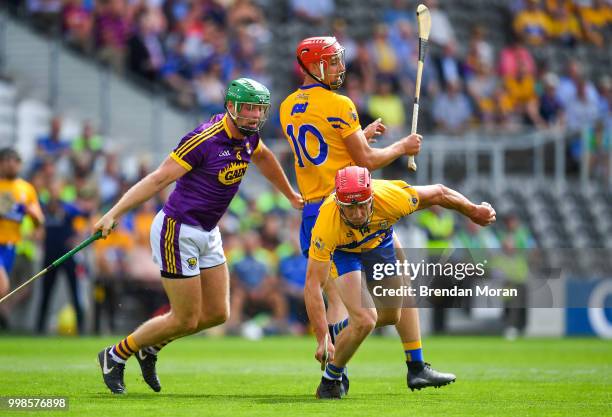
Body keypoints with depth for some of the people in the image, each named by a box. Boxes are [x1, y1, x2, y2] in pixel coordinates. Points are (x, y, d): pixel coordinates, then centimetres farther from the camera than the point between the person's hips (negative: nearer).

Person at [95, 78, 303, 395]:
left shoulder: (247, 136, 2)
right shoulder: (204, 140, -23)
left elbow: (263, 156, 26)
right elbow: (159, 179, -24)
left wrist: (291, 196, 38)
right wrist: (113, 214, -29)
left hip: (208, 234, 9)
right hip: (177, 231, -9)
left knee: (216, 314, 9)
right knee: (186, 319, -3)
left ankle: (150, 348, 30)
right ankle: (115, 356, 15)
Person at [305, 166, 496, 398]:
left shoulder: (390, 197, -39)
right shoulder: (328, 223, -43)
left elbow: (438, 194, -18)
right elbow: (313, 284, -39)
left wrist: (474, 211, -2)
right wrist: (323, 339, -45)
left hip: (378, 241, 4)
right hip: (341, 251, -4)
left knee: (391, 315, 15)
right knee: (365, 320, -19)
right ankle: (330, 379, 3)